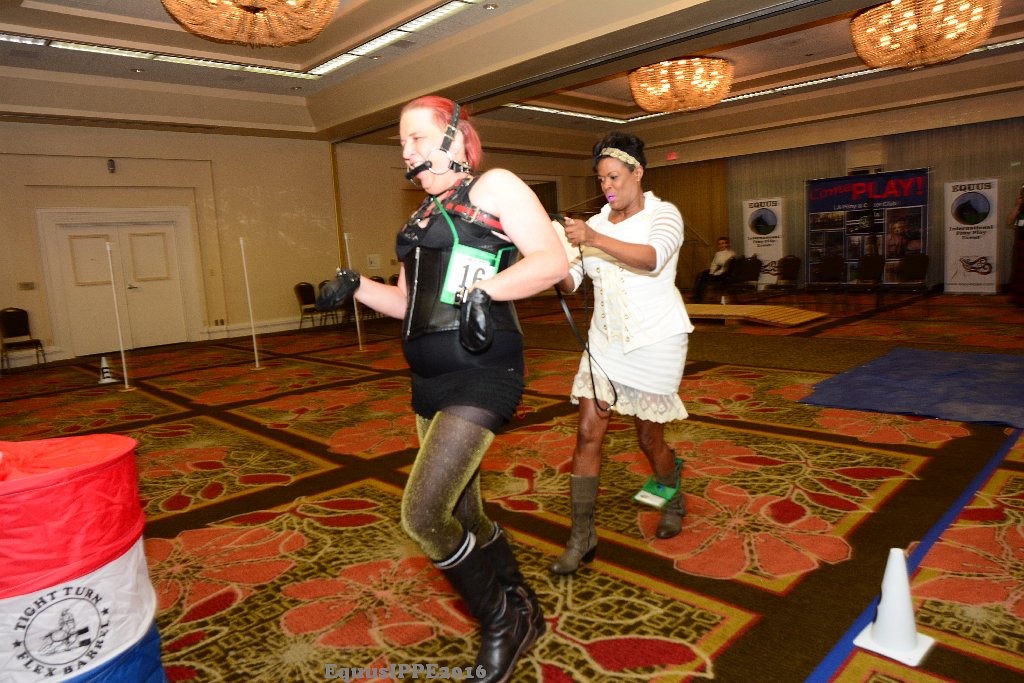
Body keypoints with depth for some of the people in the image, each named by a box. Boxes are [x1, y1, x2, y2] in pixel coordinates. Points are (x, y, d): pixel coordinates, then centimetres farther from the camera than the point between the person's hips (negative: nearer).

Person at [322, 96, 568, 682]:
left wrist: (485, 289, -26)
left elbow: (553, 261, -13)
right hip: (431, 379, 9)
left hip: (480, 374, -8)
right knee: (464, 516, 15)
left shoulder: (494, 187, -2)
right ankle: (524, 616, 37)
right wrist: (358, 287, 5)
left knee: (422, 515, -13)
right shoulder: (424, 216, 20)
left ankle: (503, 623, 12)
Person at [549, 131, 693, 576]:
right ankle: (582, 536, 5)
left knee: (650, 439, 8)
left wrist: (593, 239, -43)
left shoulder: (663, 215, -8)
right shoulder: (597, 222, 6)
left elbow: (652, 258, -31)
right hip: (605, 340, 4)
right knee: (588, 433, -5)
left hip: (655, 341, -4)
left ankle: (674, 501, 40)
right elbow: (570, 283, 0)